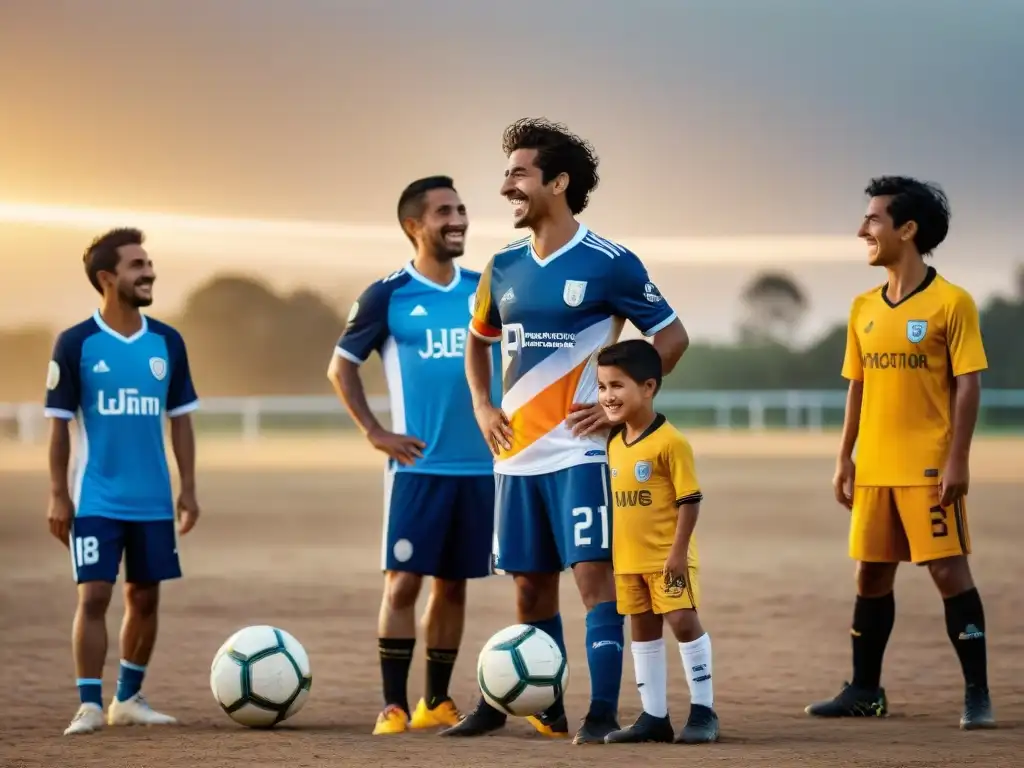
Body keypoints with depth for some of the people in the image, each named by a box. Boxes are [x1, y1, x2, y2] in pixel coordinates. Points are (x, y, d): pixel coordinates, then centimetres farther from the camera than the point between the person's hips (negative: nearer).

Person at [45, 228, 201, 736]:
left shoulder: (167, 343, 4)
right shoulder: (76, 344, -6)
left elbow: (180, 420, 10)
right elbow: (59, 424, -3)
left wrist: (188, 489, 5)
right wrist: (58, 496, -7)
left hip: (153, 501, 4)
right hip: (95, 500, -4)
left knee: (145, 597, 8)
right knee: (93, 596, -9)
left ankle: (129, 699, 22)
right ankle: (89, 704, -4)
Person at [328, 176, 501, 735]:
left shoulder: (484, 291, 7)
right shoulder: (388, 296, -4)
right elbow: (341, 367, 3)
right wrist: (375, 433, -5)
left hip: (480, 464, 4)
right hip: (417, 464, -4)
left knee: (453, 584, 8)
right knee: (402, 581, -8)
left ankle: (438, 703, 17)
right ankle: (394, 706, -4)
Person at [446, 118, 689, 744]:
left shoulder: (608, 263, -8)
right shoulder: (505, 267, 9)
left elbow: (671, 336, -3)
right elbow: (479, 340, 26)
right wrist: (482, 407, 12)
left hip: (579, 451, -6)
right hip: (518, 452, 6)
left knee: (593, 573, -11)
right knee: (531, 586, 10)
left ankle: (603, 712, -12)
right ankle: (544, 708, 21)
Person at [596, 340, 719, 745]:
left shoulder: (670, 442, -15)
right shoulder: (614, 443, 8)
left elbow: (689, 500, -15)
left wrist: (678, 552, -19)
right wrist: (612, 552, 16)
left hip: (666, 556, -7)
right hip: (628, 559, 7)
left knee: (683, 621, -10)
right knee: (642, 632, 10)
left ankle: (703, 711, 1)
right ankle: (653, 716, 17)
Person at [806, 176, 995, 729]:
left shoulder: (950, 302, -8)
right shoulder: (864, 308, 10)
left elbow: (967, 384, -10)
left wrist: (957, 460, -16)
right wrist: (845, 458, 12)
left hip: (929, 468, -6)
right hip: (874, 469, 6)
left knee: (948, 570, -6)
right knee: (870, 575, 11)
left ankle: (977, 694, -1)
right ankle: (865, 690, 21)